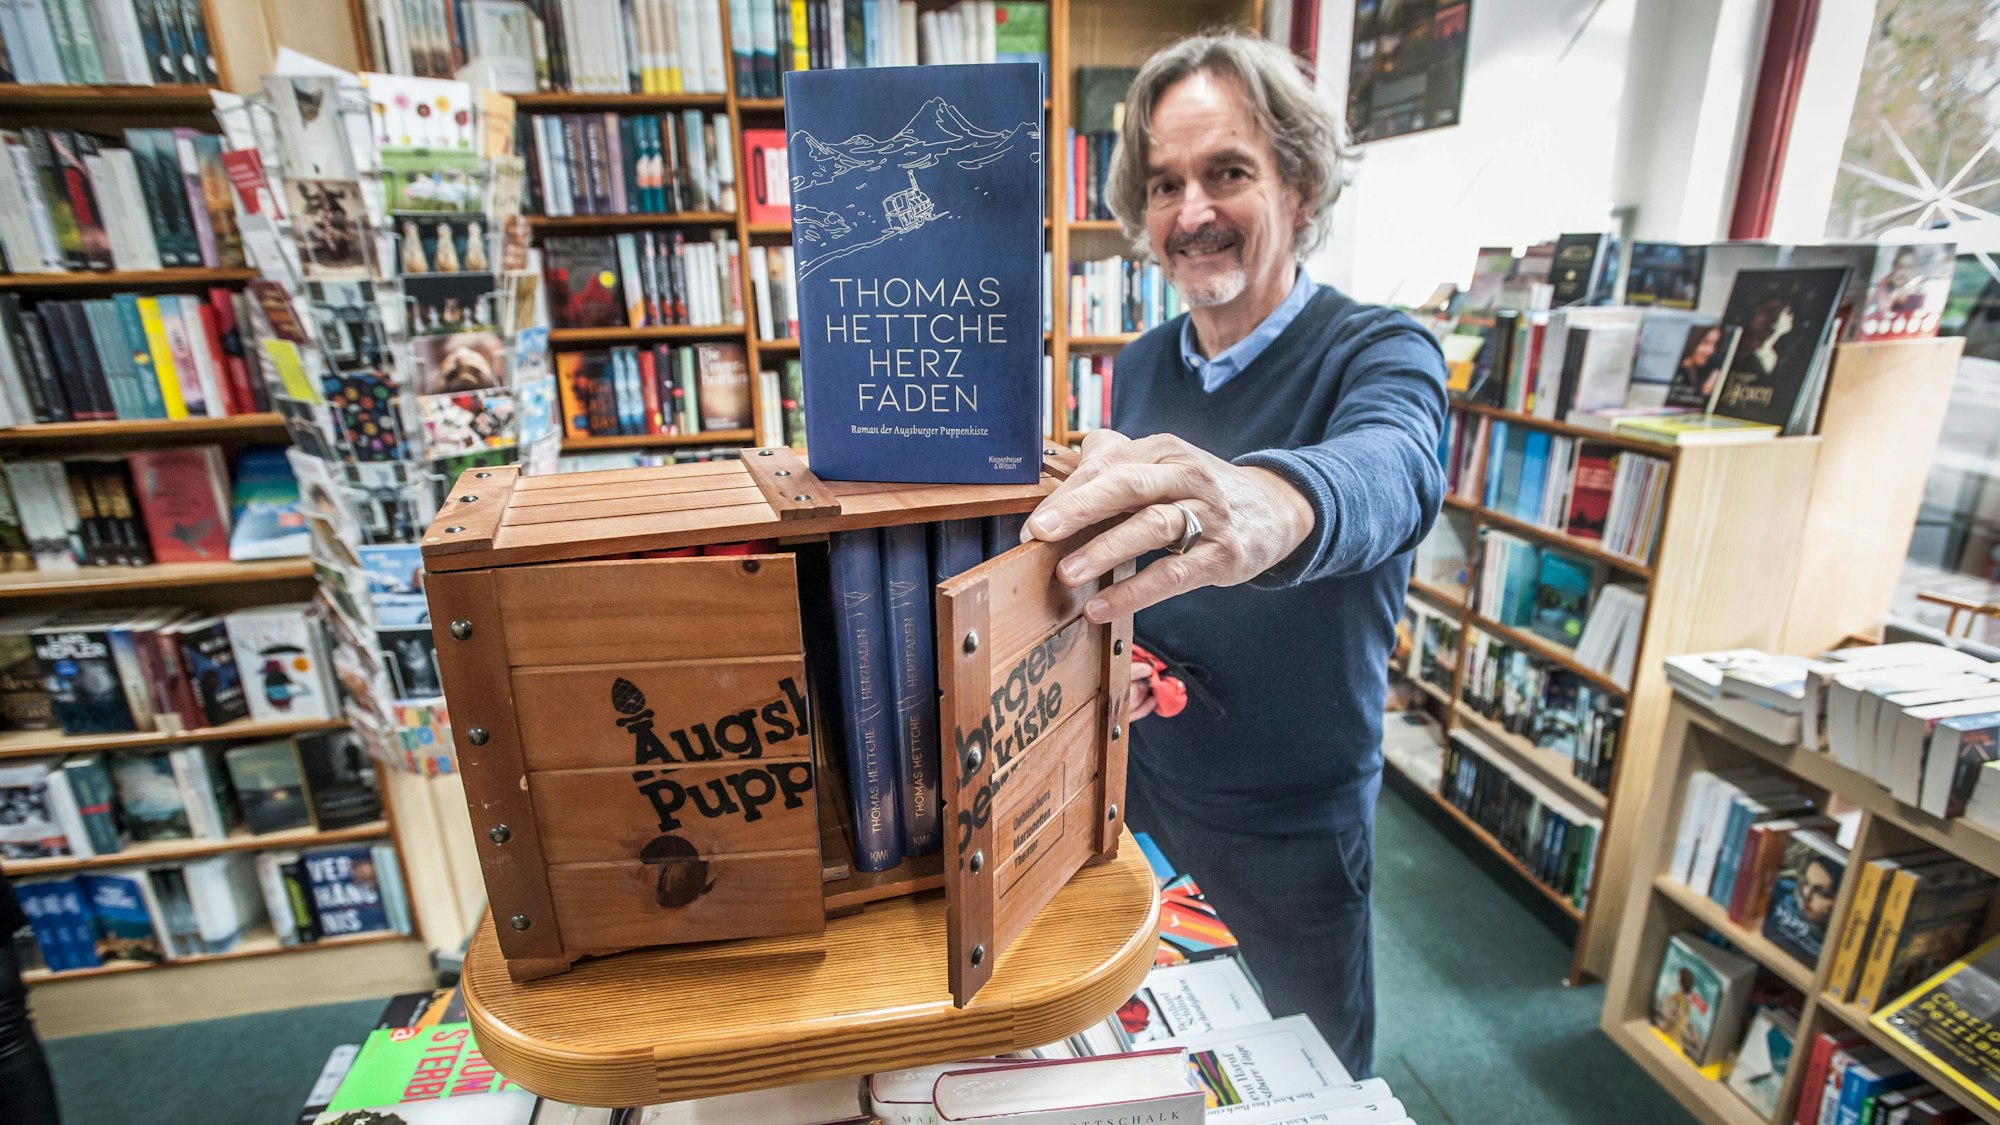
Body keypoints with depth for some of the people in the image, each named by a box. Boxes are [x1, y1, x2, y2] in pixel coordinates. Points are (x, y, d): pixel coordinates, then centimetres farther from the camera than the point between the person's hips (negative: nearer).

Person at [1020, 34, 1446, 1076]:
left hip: (1295, 825, -4)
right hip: (1144, 783, 5)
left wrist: (1267, 500, -65)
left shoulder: (1378, 353, -18)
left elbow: (1389, 471, -42)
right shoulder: (1138, 369, -1)